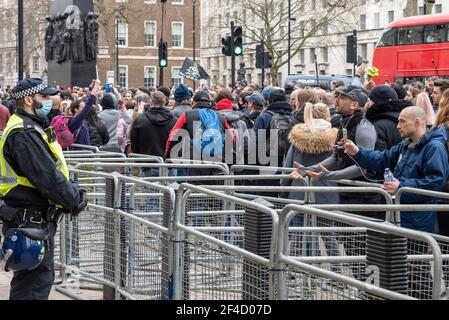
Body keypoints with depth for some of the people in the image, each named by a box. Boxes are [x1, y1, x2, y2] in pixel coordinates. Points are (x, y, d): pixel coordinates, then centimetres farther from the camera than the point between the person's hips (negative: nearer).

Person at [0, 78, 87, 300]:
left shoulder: (32, 128, 16)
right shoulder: (23, 134, -19)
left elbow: (53, 172, 19)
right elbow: (47, 177, -23)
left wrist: (74, 194, 6)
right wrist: (76, 200, -12)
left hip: (38, 219, 11)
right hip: (30, 221, -11)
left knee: (43, 275, 19)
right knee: (35, 281, -7)